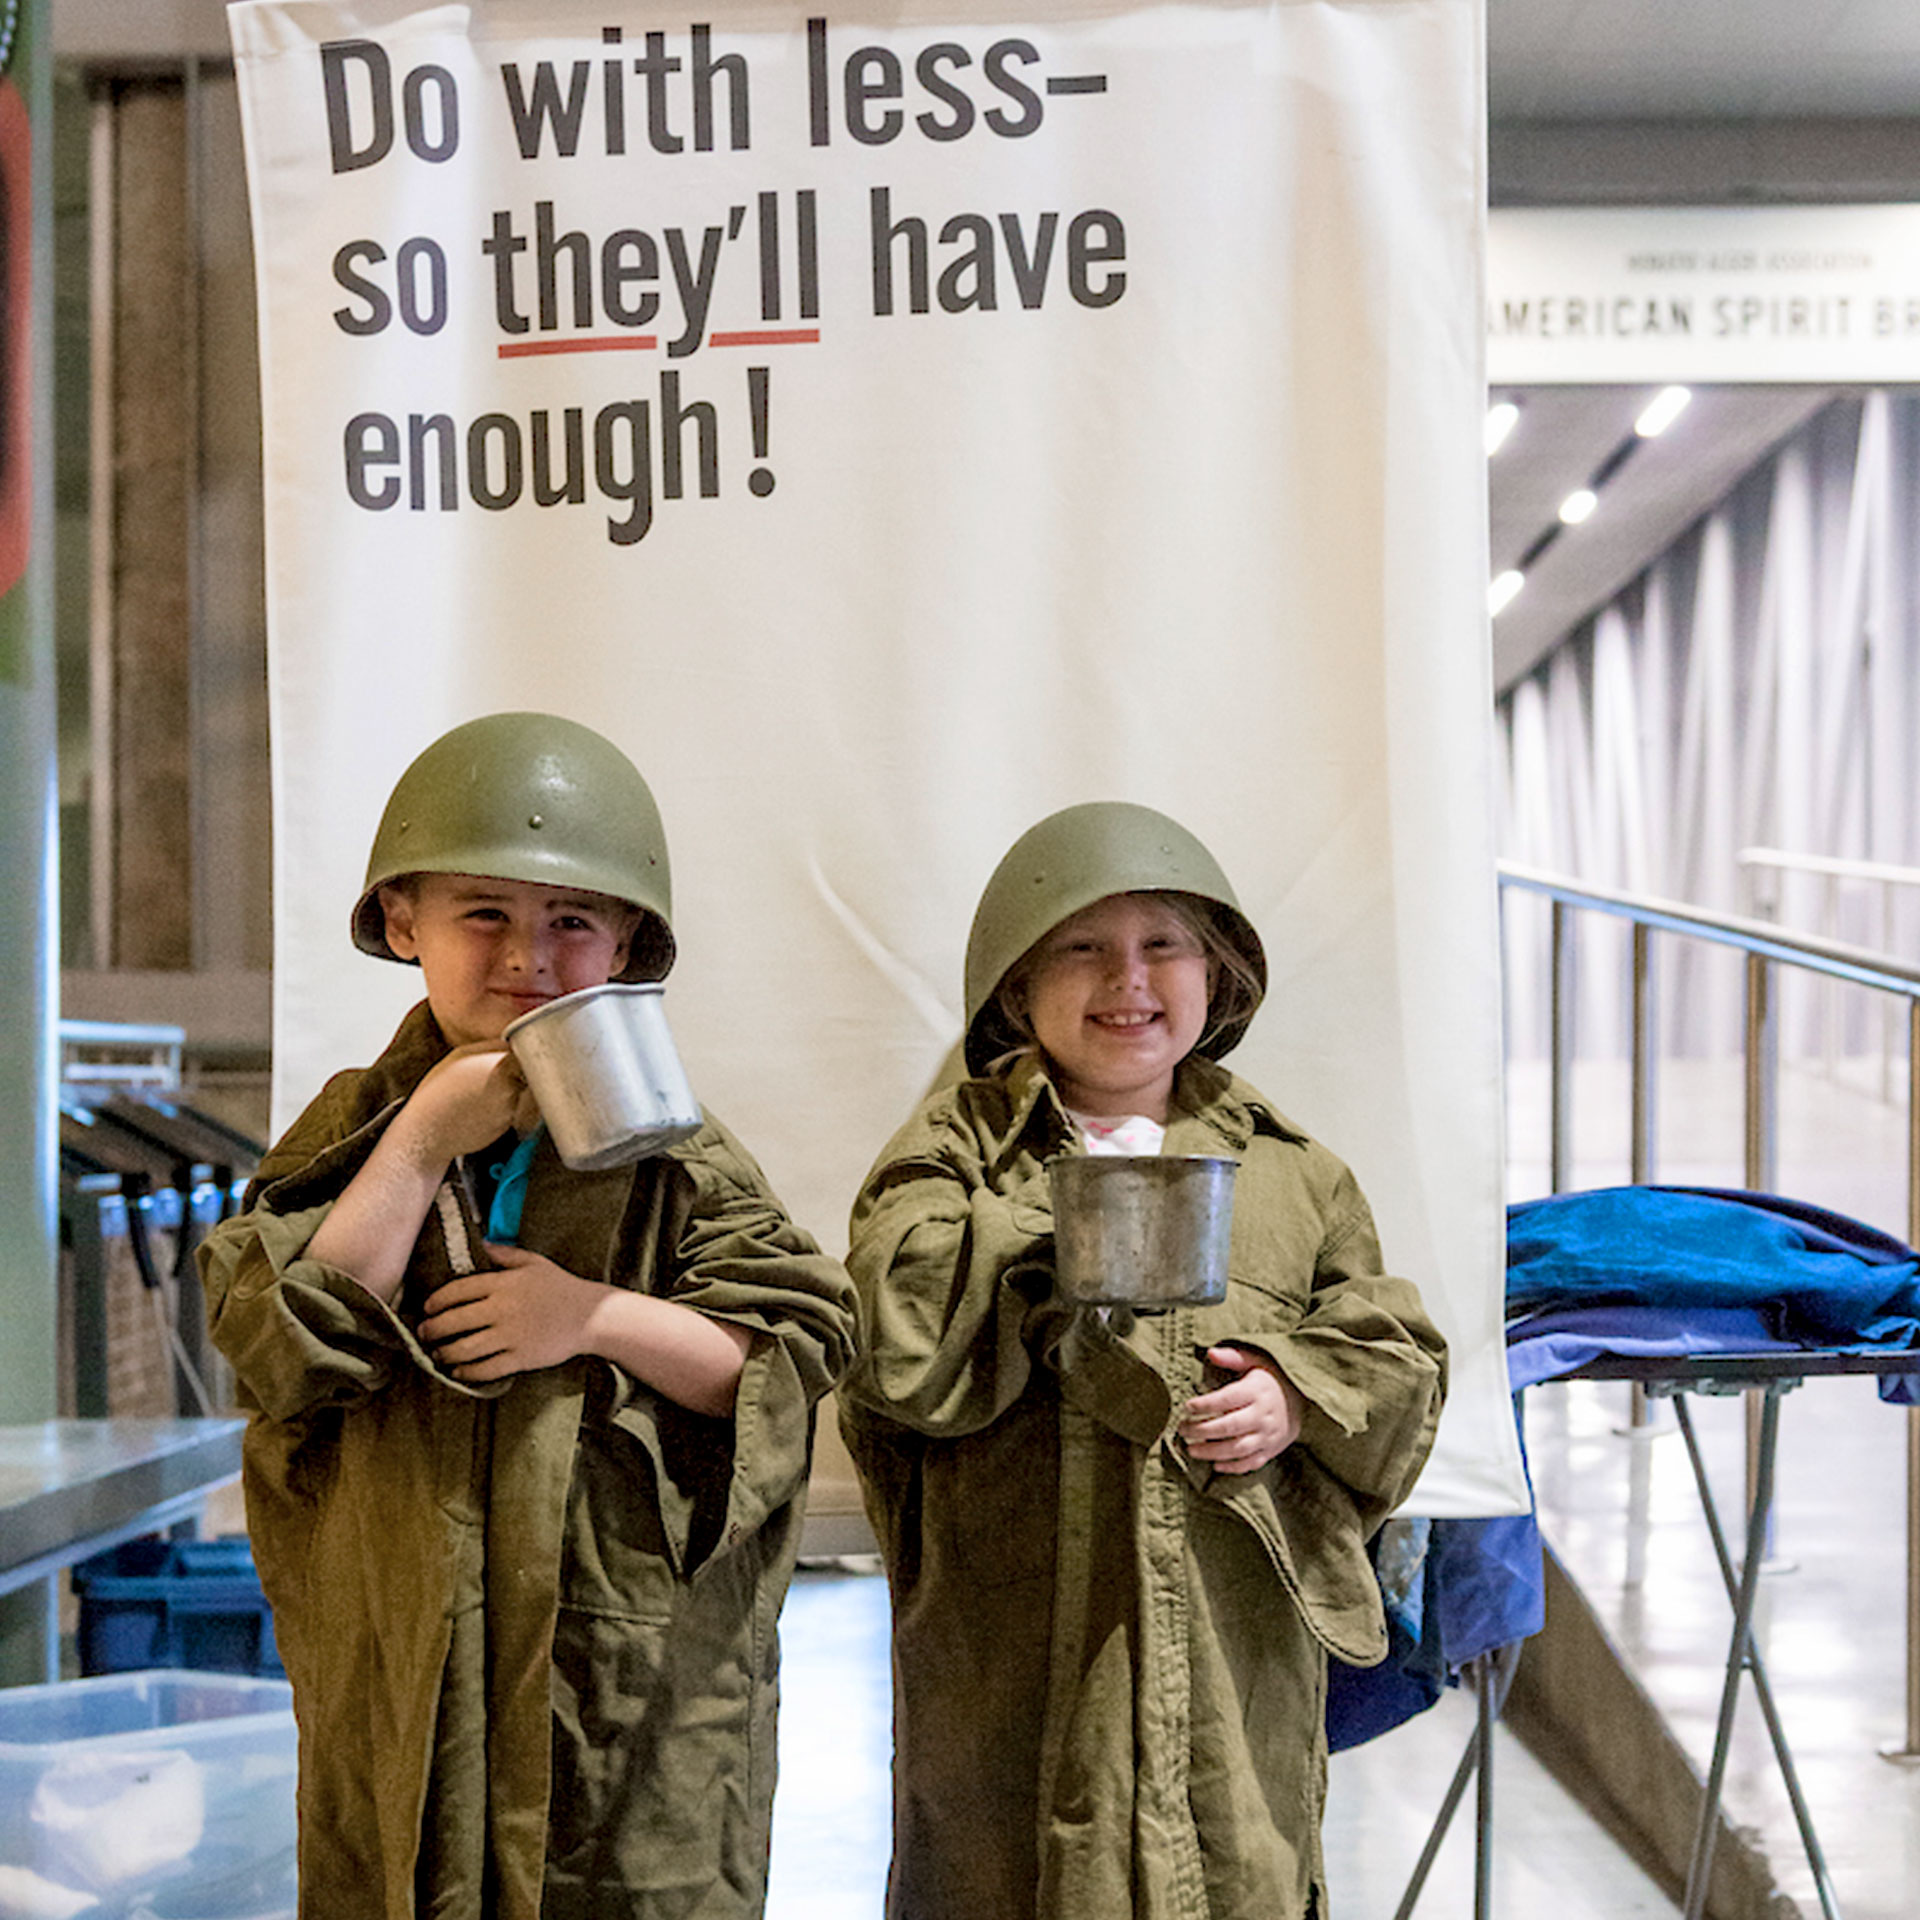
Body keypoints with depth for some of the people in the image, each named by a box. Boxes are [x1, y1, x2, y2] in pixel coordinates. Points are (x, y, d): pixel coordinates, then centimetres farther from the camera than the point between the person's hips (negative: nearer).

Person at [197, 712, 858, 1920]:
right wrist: (420, 1148, -13)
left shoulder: (671, 1149, 1)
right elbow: (282, 1353, -8)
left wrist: (599, 1317, -17)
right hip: (403, 1670, 1)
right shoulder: (353, 1133, 5)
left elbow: (796, 1350, -4)